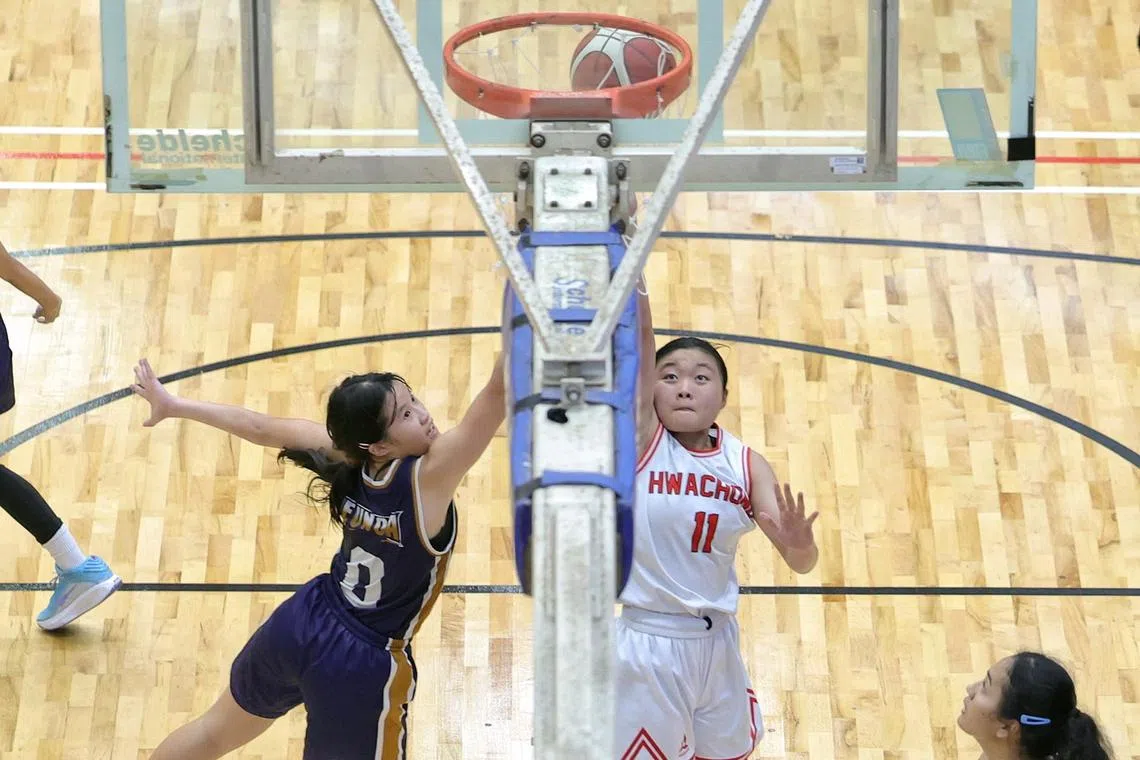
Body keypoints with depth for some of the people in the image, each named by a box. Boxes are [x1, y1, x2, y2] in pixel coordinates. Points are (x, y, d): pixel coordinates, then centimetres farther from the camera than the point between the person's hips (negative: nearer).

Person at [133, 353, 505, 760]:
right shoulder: (426, 480, -30)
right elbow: (497, 393, -39)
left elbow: (260, 427, -2)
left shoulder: (347, 454, -14)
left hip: (299, 626, 7)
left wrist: (172, 404, 10)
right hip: (363, 668, -7)